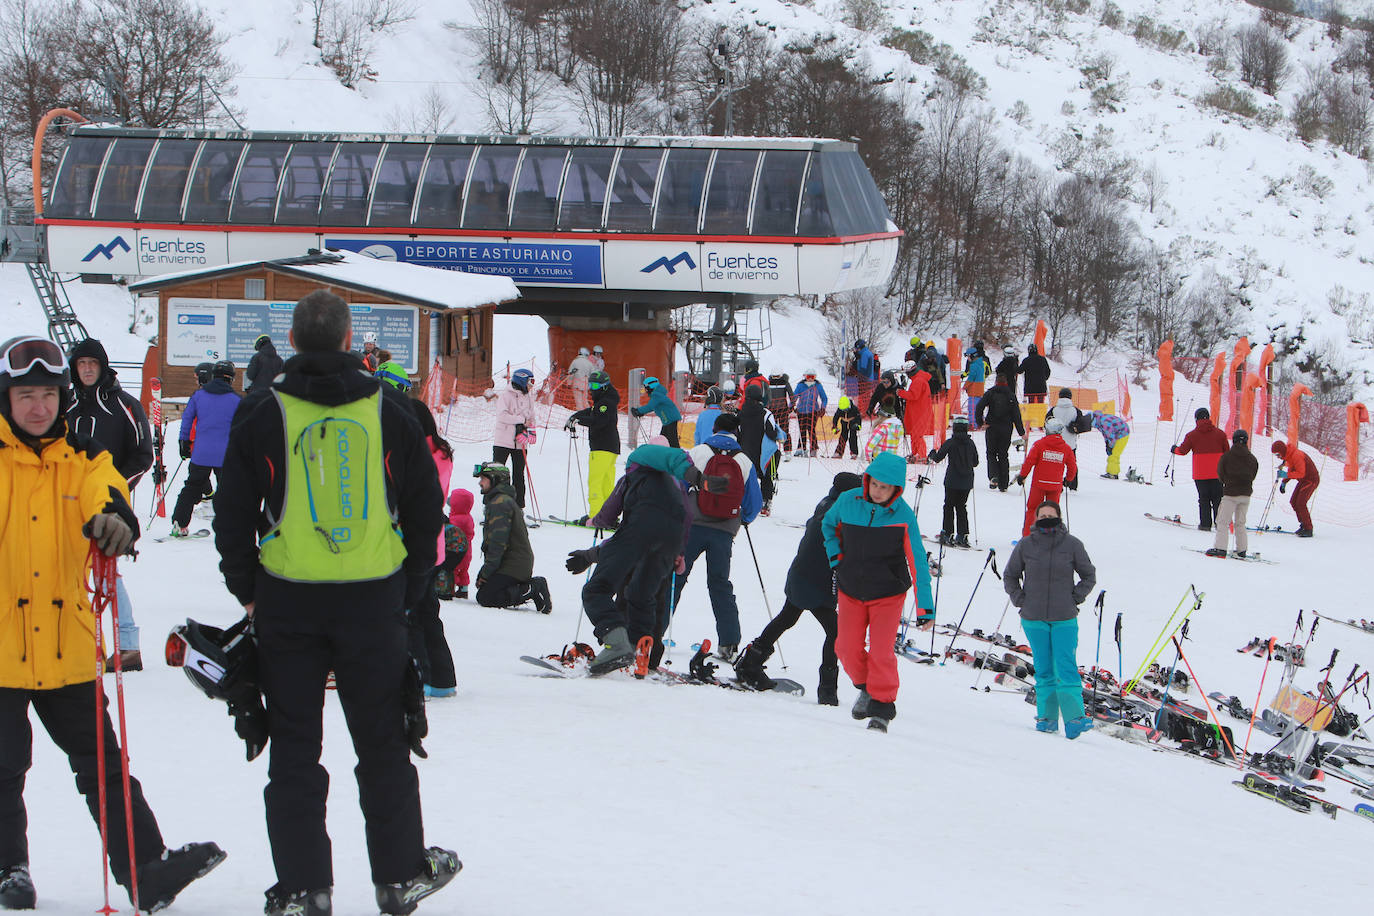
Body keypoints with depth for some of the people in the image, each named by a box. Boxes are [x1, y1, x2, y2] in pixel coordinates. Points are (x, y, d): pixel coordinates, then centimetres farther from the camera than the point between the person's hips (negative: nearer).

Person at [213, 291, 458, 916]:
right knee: (383, 744, 12)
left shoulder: (263, 411, -3)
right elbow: (425, 506, 6)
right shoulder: (387, 409, 1)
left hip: (287, 600, -1)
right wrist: (409, 589, 15)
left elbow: (232, 511, 0)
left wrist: (247, 590, 11)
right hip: (374, 599, 1)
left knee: (295, 747, 6)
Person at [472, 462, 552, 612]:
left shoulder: (499, 503, -14)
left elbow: (498, 542, -20)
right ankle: (530, 586, 5)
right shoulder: (505, 500, 21)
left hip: (512, 566, -10)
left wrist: (486, 572, -17)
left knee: (484, 598, -14)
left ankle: (533, 590, -14)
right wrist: (484, 571, 20)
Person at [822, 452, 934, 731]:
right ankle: (866, 687, 29)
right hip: (850, 591, 3)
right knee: (847, 648, 2)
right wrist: (835, 556, 1)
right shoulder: (847, 501, -8)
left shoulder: (903, 516, -16)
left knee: (881, 651, -10)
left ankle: (882, 705, 6)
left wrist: (924, 605, -17)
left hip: (888, 593, -3)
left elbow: (917, 562, -13)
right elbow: (828, 524, 15)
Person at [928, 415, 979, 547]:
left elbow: (938, 458, -8)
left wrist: (932, 454, 14)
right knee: (961, 507, 12)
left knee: (949, 506, 7)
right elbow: (975, 463, 9)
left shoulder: (950, 442, -11)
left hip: (952, 481, -4)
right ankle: (962, 536, 6)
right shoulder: (970, 443, 1)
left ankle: (948, 534, 3)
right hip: (967, 482, 4)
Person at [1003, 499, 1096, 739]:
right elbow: (1010, 576, 17)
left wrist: (1074, 598, 1)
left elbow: (1089, 576, 11)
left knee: (1066, 669, -10)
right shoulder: (1025, 545, 3)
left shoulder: (1072, 544, 0)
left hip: (1064, 620, -2)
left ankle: (1074, 718, -13)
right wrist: (1020, 599, 5)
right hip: (1034, 620, 2)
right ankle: (1047, 717, 11)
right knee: (1044, 671, 5)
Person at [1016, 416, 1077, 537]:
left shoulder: (1039, 444, -8)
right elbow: (1072, 467, 8)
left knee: (1032, 508, 9)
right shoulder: (1066, 448, 1)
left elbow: (1029, 461, -9)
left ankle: (1027, 535, 6)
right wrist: (1067, 479, 26)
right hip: (1056, 485, 2)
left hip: (1039, 483, -2)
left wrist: (1022, 475, 5)